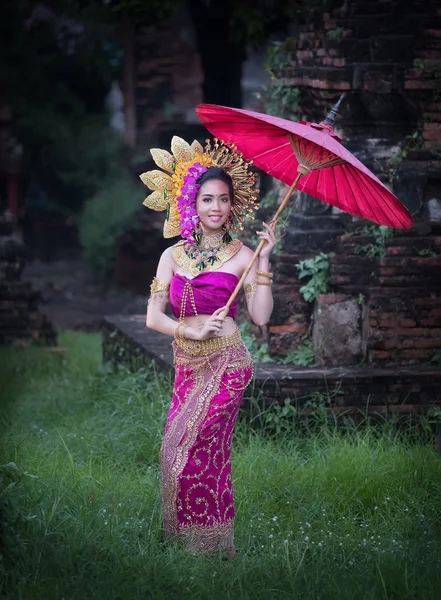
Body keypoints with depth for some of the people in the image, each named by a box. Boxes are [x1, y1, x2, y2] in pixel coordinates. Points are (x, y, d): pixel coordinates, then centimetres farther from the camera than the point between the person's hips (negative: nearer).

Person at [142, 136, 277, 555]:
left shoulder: (240, 255, -1)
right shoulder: (174, 256, 8)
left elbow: (261, 316, -12)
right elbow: (153, 317, 3)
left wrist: (263, 260, -15)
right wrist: (192, 330, -13)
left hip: (225, 364, -4)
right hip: (187, 366, 5)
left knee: (191, 447, -10)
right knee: (177, 448, 2)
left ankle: (211, 544, -1)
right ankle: (183, 538, 14)